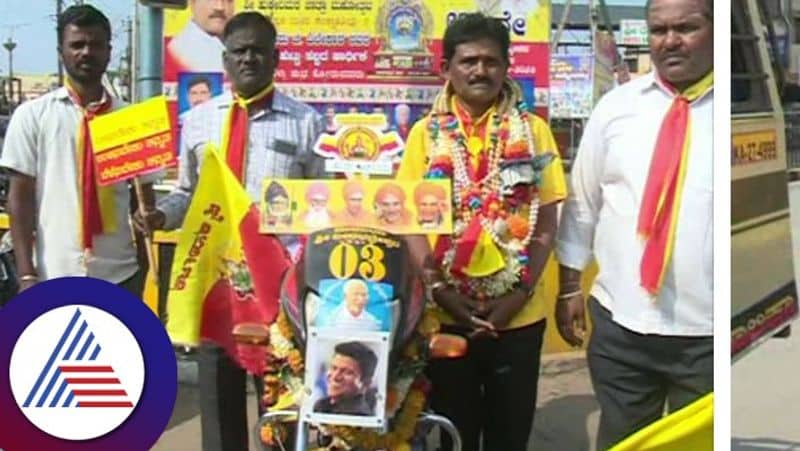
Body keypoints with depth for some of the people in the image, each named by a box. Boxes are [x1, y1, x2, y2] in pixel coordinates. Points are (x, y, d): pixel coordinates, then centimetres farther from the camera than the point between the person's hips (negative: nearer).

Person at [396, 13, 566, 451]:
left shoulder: (533, 131, 2)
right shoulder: (426, 133, 2)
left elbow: (546, 223, -1)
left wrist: (520, 293, -11)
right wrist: (438, 289, -12)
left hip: (519, 314, 0)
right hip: (446, 313, 0)